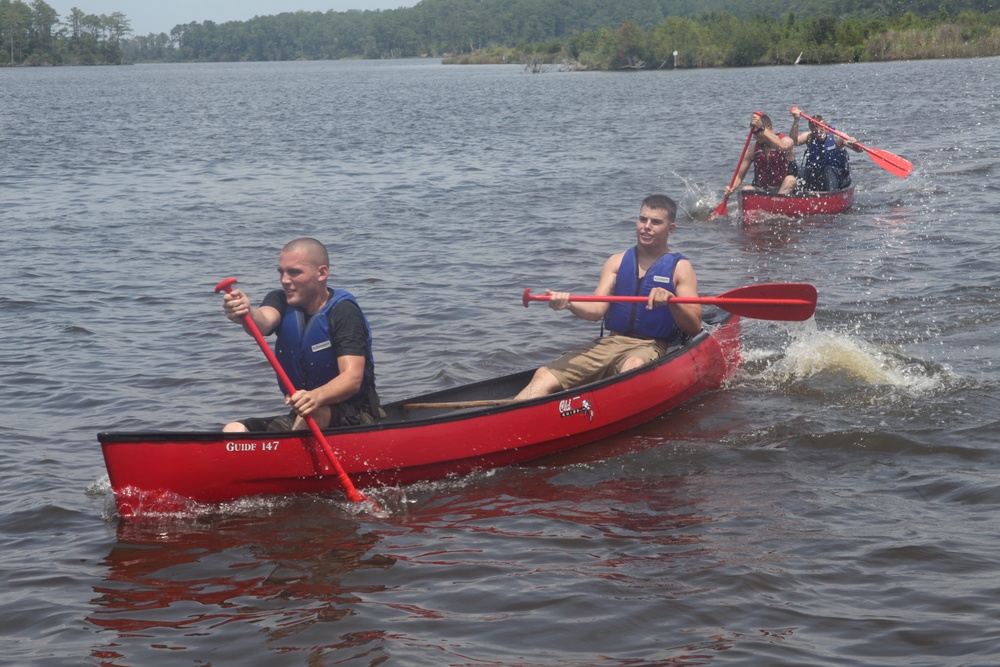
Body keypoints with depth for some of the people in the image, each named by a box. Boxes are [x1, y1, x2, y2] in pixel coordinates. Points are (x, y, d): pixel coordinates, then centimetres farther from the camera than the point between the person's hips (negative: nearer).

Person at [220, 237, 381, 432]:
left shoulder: (343, 311, -13)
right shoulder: (281, 301, 4)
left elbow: (353, 378, -25)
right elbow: (263, 322, -21)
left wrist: (316, 397, -46)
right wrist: (246, 314, -46)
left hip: (356, 419, -6)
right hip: (300, 419, 6)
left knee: (312, 413, -37)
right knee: (234, 430, -16)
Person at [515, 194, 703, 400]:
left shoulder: (680, 268, 6)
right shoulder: (617, 262, 15)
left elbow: (695, 327, -4)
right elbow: (597, 310, 0)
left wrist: (671, 300, -23)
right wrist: (569, 304, -22)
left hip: (650, 347, -3)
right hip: (609, 342, 3)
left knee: (633, 366, -42)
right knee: (544, 376, -20)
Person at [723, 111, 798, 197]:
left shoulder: (786, 141, -6)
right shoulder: (753, 150, 4)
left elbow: (783, 147, -34)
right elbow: (739, 176, 4)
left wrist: (761, 129, -34)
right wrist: (732, 188, -19)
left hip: (784, 190, -2)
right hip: (761, 191, 2)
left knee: (790, 180, -32)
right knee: (745, 190, -25)